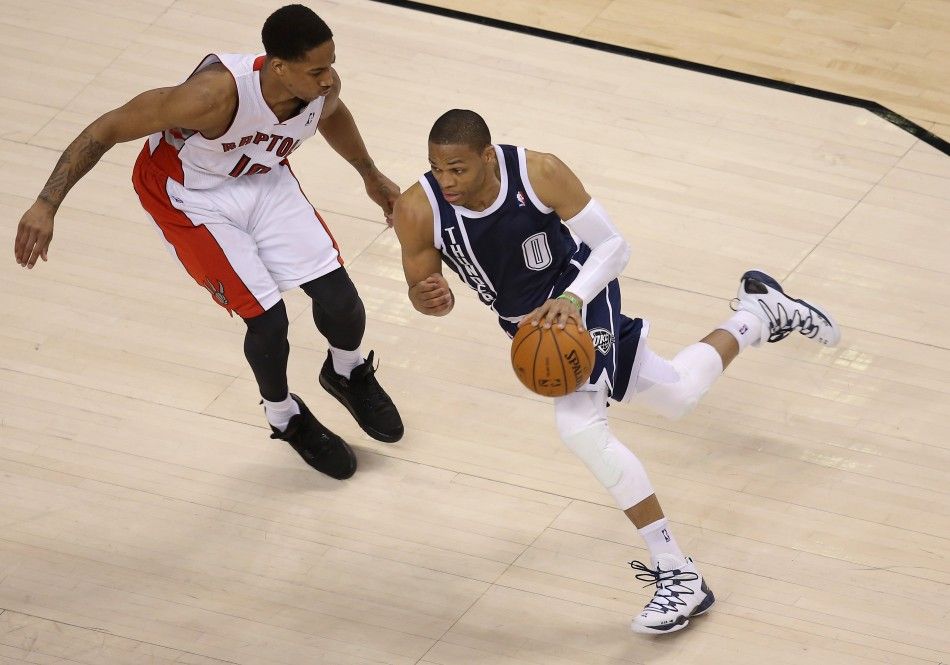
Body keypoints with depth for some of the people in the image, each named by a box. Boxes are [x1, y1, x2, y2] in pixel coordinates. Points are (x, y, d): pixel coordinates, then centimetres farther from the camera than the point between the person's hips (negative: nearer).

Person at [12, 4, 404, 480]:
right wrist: (46, 204, -36)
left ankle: (348, 374, 34)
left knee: (338, 294, -2)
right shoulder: (216, 93, -41)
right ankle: (283, 417, 23)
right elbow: (108, 128, -32)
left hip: (263, 178, 5)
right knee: (267, 318, -10)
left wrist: (370, 175, 22)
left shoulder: (323, 86, -23)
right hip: (190, 196, -5)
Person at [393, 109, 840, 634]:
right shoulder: (418, 210, -26)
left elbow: (613, 246, -21)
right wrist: (430, 299, -37)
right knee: (677, 395, 18)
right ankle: (758, 316, 48)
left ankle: (678, 575, -18)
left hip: (577, 298, -5)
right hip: (525, 318, 5)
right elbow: (420, 287, -11)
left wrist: (570, 299, -39)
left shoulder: (539, 173, -31)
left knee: (580, 426, -27)